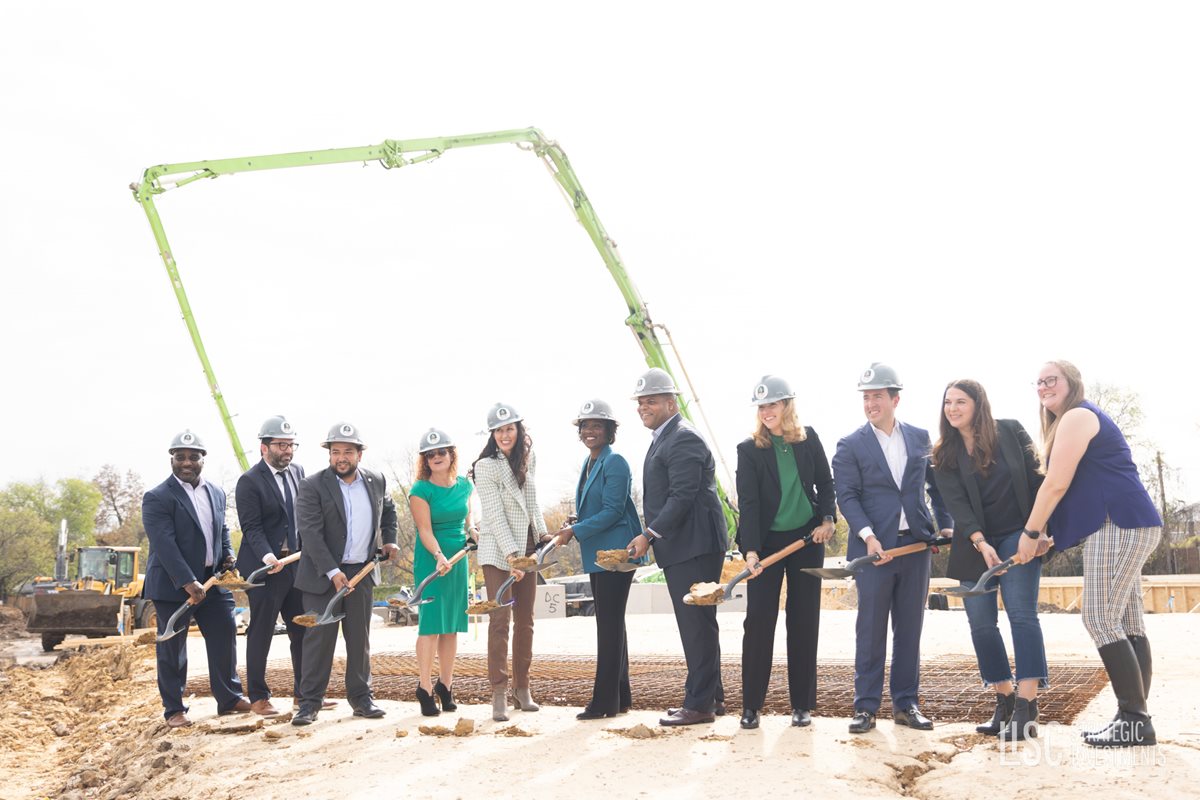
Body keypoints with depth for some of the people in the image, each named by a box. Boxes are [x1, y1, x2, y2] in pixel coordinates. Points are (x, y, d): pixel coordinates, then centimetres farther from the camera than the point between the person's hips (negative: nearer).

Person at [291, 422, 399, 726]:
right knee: (319, 638, -3)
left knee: (360, 638, 9)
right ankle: (309, 703, 3)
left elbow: (388, 509, 26)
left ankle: (361, 698, 18)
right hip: (323, 573, -4)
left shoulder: (376, 481, 5)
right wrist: (332, 572, -22)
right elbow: (311, 532, -17)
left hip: (361, 572, 4)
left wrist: (389, 539, 13)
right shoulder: (312, 486, -11)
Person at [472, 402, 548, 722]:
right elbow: (495, 515, -17)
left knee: (525, 620, 8)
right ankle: (499, 693, -7)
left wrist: (543, 533, 14)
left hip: (527, 547, 6)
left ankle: (522, 687, 16)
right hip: (497, 551, -6)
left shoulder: (528, 459, 7)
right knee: (500, 619, -9)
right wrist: (511, 554, -22)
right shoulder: (486, 466, -12)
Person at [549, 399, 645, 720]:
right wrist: (573, 527, 6)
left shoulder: (615, 464, -13)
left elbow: (613, 511, -18)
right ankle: (620, 696, 22)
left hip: (615, 553, -10)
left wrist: (576, 531, -17)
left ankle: (605, 701, -2)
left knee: (609, 624, -6)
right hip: (597, 554, 10)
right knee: (610, 624, 14)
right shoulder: (588, 464, 15)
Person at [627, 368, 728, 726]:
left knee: (697, 625, -6)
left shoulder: (683, 439, -13)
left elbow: (682, 497, -21)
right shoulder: (663, 439, 19)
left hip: (694, 547, -11)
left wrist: (649, 535, -19)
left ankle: (699, 704, -2)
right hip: (679, 549, 11)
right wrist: (651, 536, 13)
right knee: (696, 625, 16)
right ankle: (712, 696, 24)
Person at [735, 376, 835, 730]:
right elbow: (748, 502, -14)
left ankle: (802, 704, 13)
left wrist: (827, 519, -3)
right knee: (758, 620, -6)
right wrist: (751, 551, -23)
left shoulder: (809, 438, 1)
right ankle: (751, 705, 3)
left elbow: (826, 483, 12)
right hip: (767, 541, -2)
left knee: (804, 621, 5)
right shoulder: (749, 449, -7)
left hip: (807, 539, 3)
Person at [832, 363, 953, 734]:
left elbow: (936, 483, 15)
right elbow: (847, 496, -7)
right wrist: (868, 536, -19)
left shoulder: (920, 438, 9)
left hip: (915, 544, 3)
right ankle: (866, 706, 8)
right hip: (874, 546, -3)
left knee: (910, 628, 8)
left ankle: (906, 703, 17)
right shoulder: (850, 446, 0)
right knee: (870, 629, 0)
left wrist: (946, 525, 5)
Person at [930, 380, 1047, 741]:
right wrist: (981, 543, -22)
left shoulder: (1010, 431, -2)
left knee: (1021, 614, -14)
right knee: (981, 625, 0)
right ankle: (1004, 703, 11)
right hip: (974, 545, 3)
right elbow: (956, 503, -8)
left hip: (1017, 537, -3)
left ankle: (1026, 710, -17)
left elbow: (1037, 478, -1)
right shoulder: (944, 455, 2)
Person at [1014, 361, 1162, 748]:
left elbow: (1056, 484, -13)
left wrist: (1030, 533, -5)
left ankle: (1135, 721, -12)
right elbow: (1081, 484, 26)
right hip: (1123, 526, 11)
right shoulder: (1072, 421, 25)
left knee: (1101, 619, -12)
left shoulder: (1076, 416, -7)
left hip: (1118, 524, -11)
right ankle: (1133, 718, 6)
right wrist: (1047, 536, 19)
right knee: (1126, 622, 6)